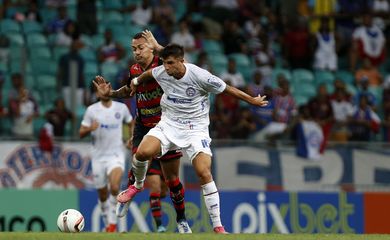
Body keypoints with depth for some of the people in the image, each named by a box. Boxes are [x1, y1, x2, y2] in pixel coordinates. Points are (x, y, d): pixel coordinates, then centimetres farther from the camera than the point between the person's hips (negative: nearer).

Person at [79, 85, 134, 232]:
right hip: (98, 156, 1)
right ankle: (108, 225, 26)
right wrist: (90, 129, -21)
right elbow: (81, 133, 1)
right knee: (103, 195, 7)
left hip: (116, 155, -1)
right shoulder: (92, 110, -1)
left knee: (114, 187, -25)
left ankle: (112, 221, -13)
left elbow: (131, 123, 21)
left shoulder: (121, 108, 3)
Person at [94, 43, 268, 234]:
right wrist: (136, 83, 37)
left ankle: (218, 227, -10)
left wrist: (252, 100, 3)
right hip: (169, 124, 3)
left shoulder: (200, 76, -20)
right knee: (143, 152, -24)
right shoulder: (160, 73, -8)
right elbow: (146, 75, 17)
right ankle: (137, 185, 11)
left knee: (204, 173, -19)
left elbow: (227, 89, -7)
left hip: (195, 128, -3)